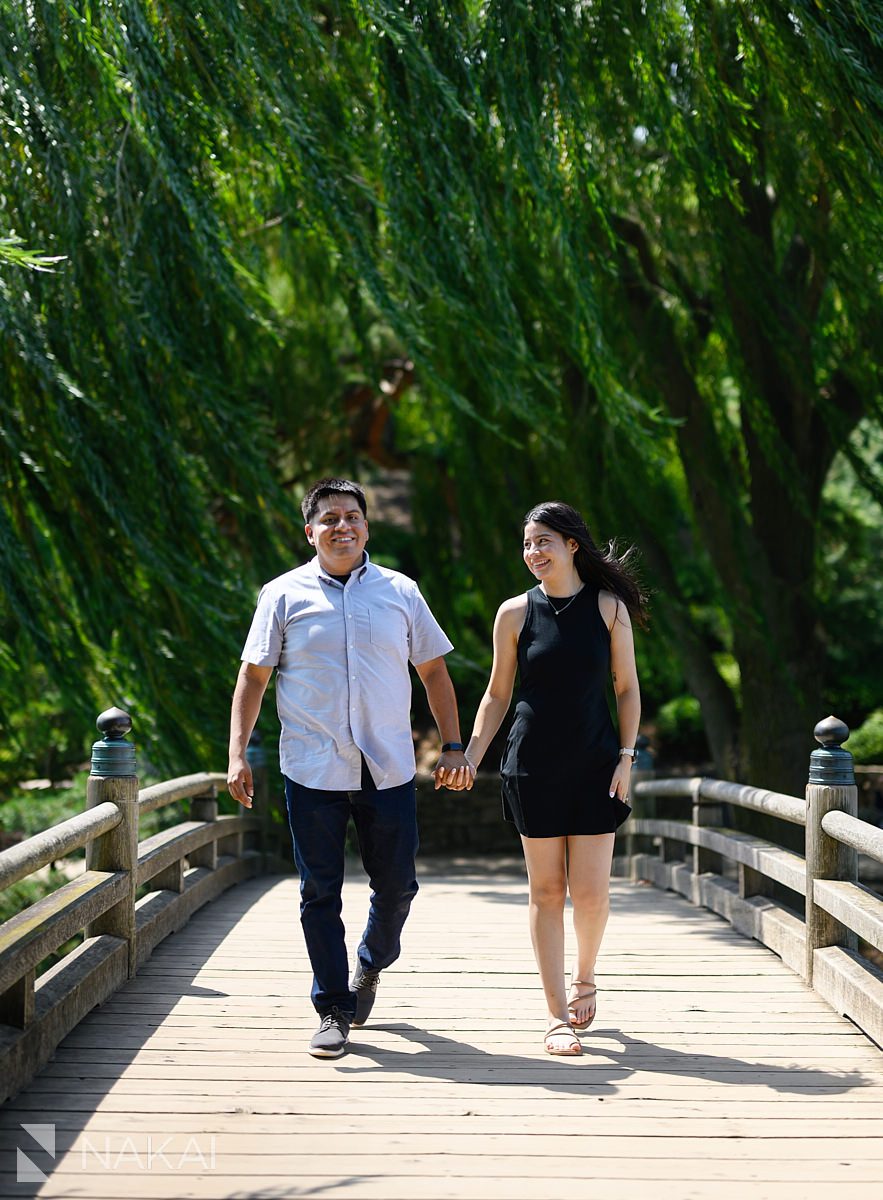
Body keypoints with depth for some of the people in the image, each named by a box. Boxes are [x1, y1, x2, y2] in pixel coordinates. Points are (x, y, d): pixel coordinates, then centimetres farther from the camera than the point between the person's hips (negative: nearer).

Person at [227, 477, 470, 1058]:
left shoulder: (400, 592, 8)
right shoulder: (285, 595, 3)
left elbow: (433, 670, 14)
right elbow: (253, 676, 4)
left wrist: (453, 746, 7)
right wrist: (238, 754, -4)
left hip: (389, 770, 2)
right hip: (313, 771, -2)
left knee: (397, 885, 6)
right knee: (321, 893, 1)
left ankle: (371, 965, 35)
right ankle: (334, 1010, 11)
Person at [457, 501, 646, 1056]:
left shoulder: (609, 608, 1)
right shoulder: (515, 613, 2)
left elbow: (627, 687, 5)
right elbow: (497, 694, 8)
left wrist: (627, 756, -3)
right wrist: (470, 757, 0)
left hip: (595, 764, 0)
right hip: (534, 765, 0)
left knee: (591, 890, -3)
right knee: (547, 888, 1)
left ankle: (585, 977, 26)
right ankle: (559, 1014, 8)